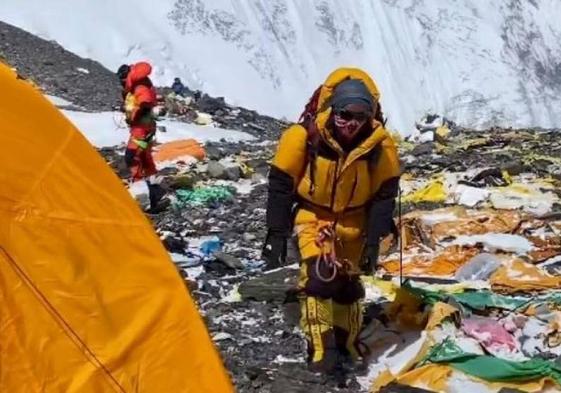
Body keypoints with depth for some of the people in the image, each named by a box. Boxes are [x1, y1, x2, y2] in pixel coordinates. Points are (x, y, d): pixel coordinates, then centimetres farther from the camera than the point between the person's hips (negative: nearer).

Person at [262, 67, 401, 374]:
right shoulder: (304, 137, -26)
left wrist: (374, 240, -9)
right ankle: (321, 349, -11)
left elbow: (385, 194, -7)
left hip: (353, 221, 3)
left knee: (348, 284, 13)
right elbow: (281, 184, -15)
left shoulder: (380, 145, -19)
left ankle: (344, 345, 31)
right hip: (314, 216, -3)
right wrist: (277, 233, -13)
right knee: (319, 277, -19)